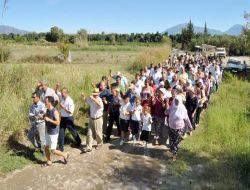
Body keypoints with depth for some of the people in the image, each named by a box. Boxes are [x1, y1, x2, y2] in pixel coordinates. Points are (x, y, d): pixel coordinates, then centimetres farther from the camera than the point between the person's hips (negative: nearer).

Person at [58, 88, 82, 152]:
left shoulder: (70, 101, -20)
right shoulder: (62, 98, -1)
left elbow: (71, 112, -24)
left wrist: (63, 107, -25)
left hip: (69, 118, -6)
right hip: (62, 118, 6)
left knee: (73, 131, 12)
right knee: (61, 133, 7)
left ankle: (78, 142, 38)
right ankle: (61, 148, 18)